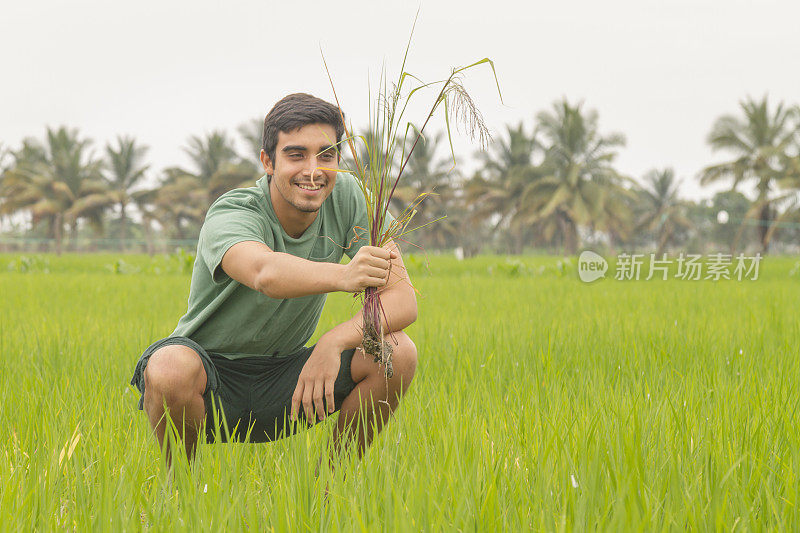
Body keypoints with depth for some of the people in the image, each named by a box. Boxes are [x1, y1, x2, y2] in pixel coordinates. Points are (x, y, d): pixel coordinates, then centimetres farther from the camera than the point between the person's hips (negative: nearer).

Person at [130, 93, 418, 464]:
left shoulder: (347, 198, -10)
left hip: (282, 382, 4)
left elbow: (403, 299, -18)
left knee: (398, 353, -19)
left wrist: (335, 341, -36)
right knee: (172, 367, -38)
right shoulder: (229, 215, -23)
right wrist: (342, 275, -67)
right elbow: (266, 273, -48)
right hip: (210, 380, -4)